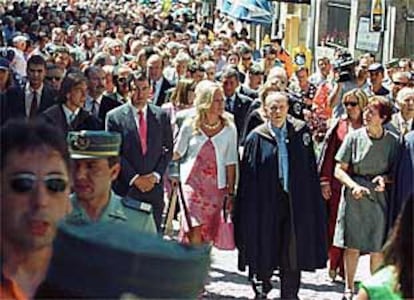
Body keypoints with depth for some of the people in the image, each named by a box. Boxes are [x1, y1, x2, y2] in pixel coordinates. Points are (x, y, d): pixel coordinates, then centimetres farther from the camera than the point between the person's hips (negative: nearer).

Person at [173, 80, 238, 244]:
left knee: (208, 234, 6)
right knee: (194, 232, -12)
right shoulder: (190, 126, -3)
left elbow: (230, 163, 0)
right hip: (192, 183, -1)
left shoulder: (229, 128, -1)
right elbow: (177, 153, 10)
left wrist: (231, 192, -1)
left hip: (216, 187, 1)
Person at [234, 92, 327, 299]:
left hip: (296, 202, 1)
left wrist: (312, 201, 0)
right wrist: (247, 210, -7)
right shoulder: (256, 137, -1)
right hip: (266, 203, -1)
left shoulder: (301, 132, 4)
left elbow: (310, 169, 6)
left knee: (293, 251, 6)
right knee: (264, 249, 5)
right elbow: (247, 177, -1)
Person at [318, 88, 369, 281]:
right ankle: (334, 264, 15)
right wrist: (325, 181, -2)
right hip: (337, 183, 0)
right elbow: (328, 154, 3)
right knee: (334, 224, 2)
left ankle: (345, 269, 13)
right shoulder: (339, 125, 4)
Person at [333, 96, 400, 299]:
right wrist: (354, 186, -17)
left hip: (379, 199, 0)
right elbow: (339, 170, -1)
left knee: (377, 248, 6)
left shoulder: (392, 141, -3)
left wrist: (385, 178, -15)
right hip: (354, 198, 0)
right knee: (352, 246, 5)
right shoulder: (354, 137, -3)